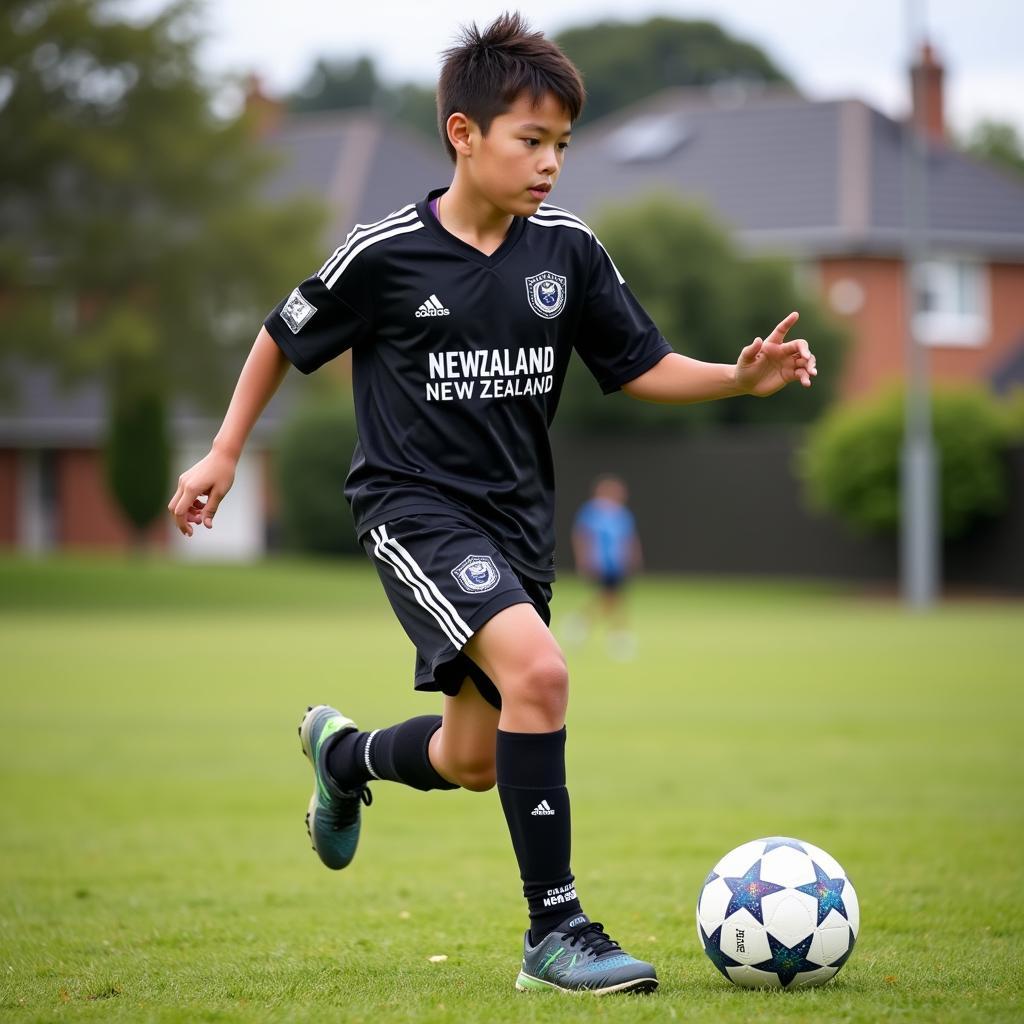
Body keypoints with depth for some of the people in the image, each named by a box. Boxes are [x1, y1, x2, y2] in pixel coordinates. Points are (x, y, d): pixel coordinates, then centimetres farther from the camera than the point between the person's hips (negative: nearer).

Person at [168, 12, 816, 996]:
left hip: (515, 517, 6)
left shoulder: (568, 251, 0)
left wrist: (742, 376, -11)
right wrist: (224, 453, 7)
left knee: (472, 762, 11)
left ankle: (343, 750, 46)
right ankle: (555, 928, -19)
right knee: (537, 669, -28)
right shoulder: (384, 253, -11)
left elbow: (641, 367, 6)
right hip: (414, 507, -6)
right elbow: (285, 337, 5)